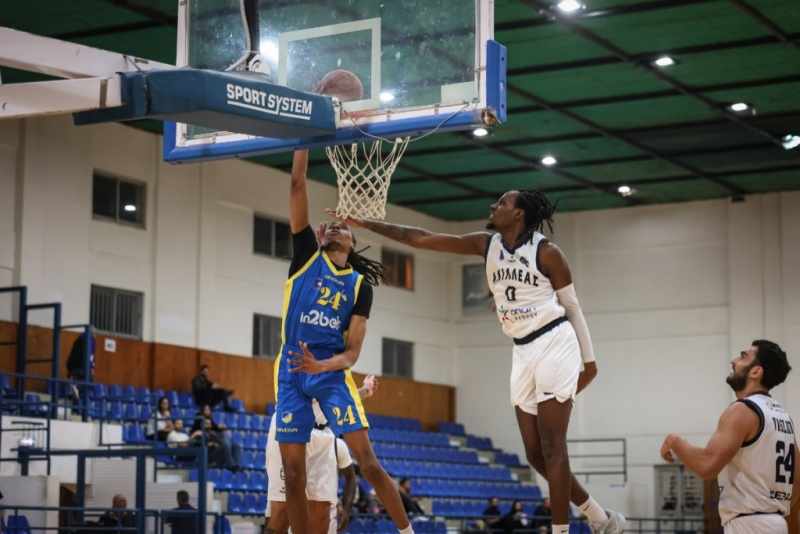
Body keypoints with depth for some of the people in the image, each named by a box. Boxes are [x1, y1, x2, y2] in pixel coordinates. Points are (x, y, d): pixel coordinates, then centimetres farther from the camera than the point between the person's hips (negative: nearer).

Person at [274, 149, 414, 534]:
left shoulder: (360, 285, 8)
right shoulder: (307, 254, 9)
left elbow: (353, 351, 1)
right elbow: (297, 185, 1)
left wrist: (321, 366, -19)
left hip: (331, 373, -1)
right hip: (291, 373, 1)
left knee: (367, 461, -9)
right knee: (293, 473, -1)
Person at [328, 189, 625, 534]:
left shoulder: (547, 253, -8)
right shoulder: (486, 245, 6)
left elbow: (572, 307, -2)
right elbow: (422, 239, 5)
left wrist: (589, 361, -2)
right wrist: (367, 224, 2)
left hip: (554, 344, -7)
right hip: (522, 352, 7)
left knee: (552, 447, -11)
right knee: (535, 452, 5)